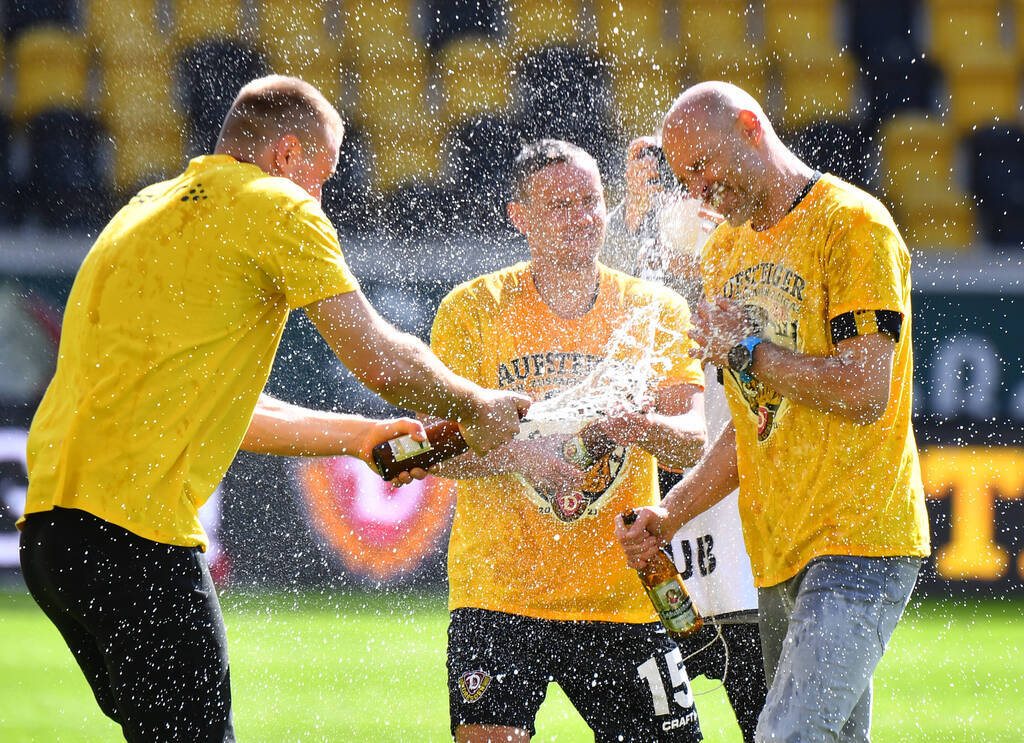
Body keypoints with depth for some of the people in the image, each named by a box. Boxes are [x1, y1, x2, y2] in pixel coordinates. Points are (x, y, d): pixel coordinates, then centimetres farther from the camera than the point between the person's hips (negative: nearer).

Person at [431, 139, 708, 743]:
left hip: (623, 597, 2)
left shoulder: (656, 311, 6)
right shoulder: (474, 309, 1)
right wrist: (516, 449, -24)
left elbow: (694, 443, -3)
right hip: (498, 593, -2)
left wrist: (641, 425, -25)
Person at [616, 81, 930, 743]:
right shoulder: (726, 252, 17)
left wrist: (745, 351, -10)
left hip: (858, 541, -8)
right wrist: (670, 515, 9)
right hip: (779, 555, 8)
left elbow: (865, 393, -18)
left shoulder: (853, 224, -8)